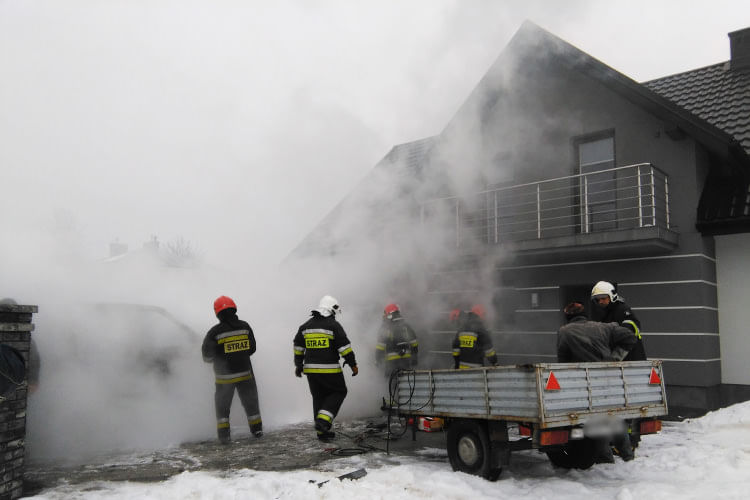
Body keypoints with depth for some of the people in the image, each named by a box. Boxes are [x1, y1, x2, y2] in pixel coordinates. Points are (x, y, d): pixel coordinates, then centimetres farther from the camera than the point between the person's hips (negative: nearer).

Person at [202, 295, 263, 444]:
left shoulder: (215, 331, -14)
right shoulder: (244, 326, -5)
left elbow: (207, 356, -8)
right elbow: (252, 349, 3)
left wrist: (217, 358, 14)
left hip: (225, 376, -2)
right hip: (245, 372, 2)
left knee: (222, 405, 13)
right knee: (250, 401, 19)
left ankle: (224, 434, 9)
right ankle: (257, 429, 26)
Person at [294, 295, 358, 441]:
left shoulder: (306, 326, 11)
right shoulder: (334, 325, -8)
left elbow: (298, 347, 16)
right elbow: (344, 347, -11)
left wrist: (298, 365, 24)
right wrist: (353, 364, -4)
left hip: (311, 369, 6)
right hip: (329, 369, -6)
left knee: (319, 397, 15)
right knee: (339, 392, 10)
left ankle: (322, 431, 17)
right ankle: (323, 419, -8)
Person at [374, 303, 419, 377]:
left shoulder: (384, 329, -9)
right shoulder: (406, 326, 6)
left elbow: (380, 348, -11)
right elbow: (414, 344, 7)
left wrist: (377, 360, 1)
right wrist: (414, 358, 14)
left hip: (391, 362, -4)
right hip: (406, 360, 4)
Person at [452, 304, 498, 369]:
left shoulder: (461, 328, 10)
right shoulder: (481, 329, -8)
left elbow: (456, 347, 13)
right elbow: (488, 348, -8)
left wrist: (456, 364, 21)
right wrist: (494, 362, 3)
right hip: (475, 366, -6)